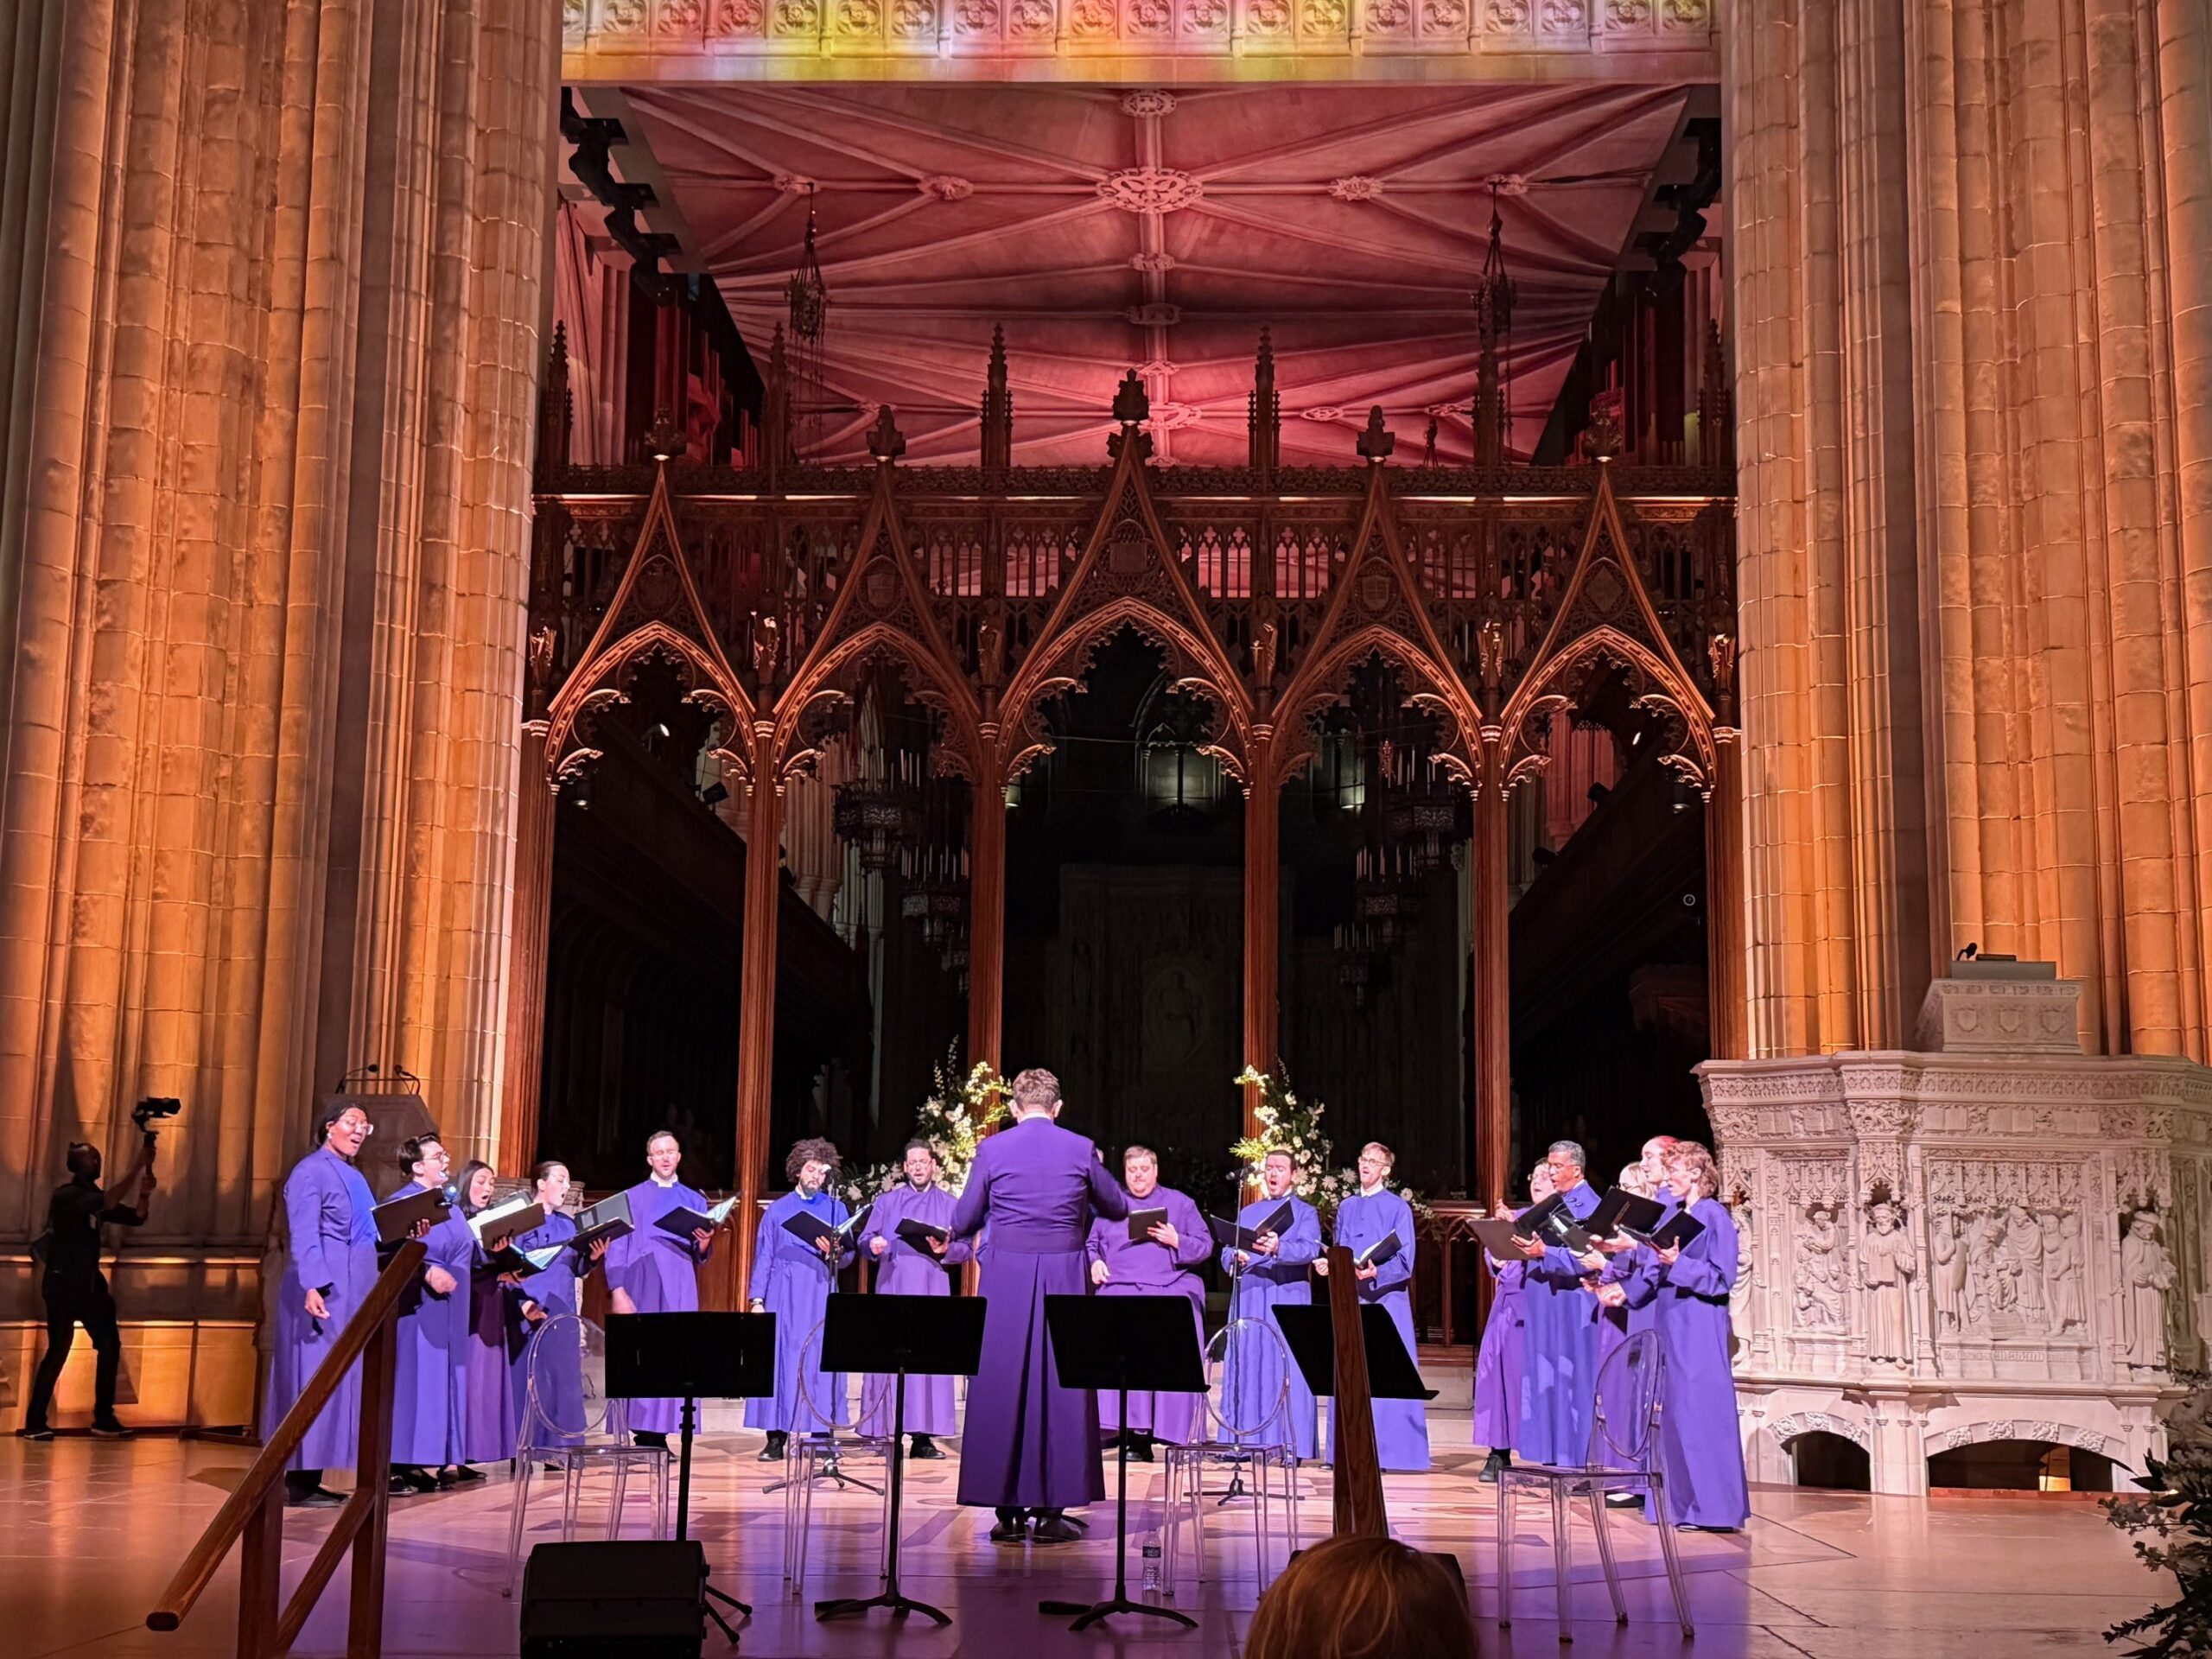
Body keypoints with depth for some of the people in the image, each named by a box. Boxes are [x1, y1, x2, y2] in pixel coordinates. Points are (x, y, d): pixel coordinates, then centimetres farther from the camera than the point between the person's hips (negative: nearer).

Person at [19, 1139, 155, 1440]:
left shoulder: (95, 1199, 13)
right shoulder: (65, 1195, -12)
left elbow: (136, 1218, 9)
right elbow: (110, 1202, -28)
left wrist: (145, 1192, -10)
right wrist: (139, 1166, -28)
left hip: (89, 1285, 8)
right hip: (62, 1286, -8)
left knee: (110, 1346, 3)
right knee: (58, 1351, -8)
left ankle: (104, 1419, 9)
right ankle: (34, 1423, 0)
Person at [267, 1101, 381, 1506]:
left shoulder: (355, 1177, 18)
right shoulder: (310, 1172, -8)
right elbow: (303, 1235, -17)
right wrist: (312, 1285, -28)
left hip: (354, 1293, 9)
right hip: (323, 1291, -9)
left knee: (341, 1382, 7)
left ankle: (310, 1477, 9)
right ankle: (299, 1481, -5)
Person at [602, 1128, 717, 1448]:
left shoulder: (695, 1200, 15)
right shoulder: (632, 1198, 8)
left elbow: (701, 1255, 11)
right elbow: (616, 1248, 0)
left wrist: (705, 1241, -13)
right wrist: (618, 1292, -12)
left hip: (680, 1290, 2)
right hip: (641, 1289, -2)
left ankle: (659, 1434, -1)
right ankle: (640, 1435, -6)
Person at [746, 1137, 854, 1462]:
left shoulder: (836, 1208, 11)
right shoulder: (777, 1210, 11)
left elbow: (848, 1254, 5)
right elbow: (763, 1256, 8)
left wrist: (833, 1251, -17)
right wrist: (757, 1299, 0)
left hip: (820, 1295, 0)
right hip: (783, 1294, 0)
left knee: (818, 1360, -4)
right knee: (779, 1359, -3)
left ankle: (822, 1434, 0)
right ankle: (776, 1438, -1)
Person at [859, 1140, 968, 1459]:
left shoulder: (950, 1205, 12)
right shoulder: (887, 1202, 13)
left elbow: (967, 1248, 6)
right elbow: (865, 1239, 7)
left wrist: (946, 1249, -14)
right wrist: (873, 1244, -15)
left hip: (932, 1290, 0)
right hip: (892, 1289, 0)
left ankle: (923, 1435, -4)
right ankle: (880, 1431, -2)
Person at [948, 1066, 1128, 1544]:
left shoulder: (992, 1150, 0)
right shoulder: (1081, 1150, 1)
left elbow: (961, 1224, 6)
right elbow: (1118, 1209, 14)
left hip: (1006, 1276, 0)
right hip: (1063, 1274, 0)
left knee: (1002, 1385, 5)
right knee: (1062, 1386, 5)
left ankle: (1008, 1513, 6)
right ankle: (1051, 1510, 6)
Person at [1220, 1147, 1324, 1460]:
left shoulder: (1305, 1212, 8)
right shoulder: (1247, 1213, 21)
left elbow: (1309, 1249, -11)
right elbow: (1226, 1254, 14)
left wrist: (1278, 1247, -31)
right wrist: (1235, 1258, -11)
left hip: (1288, 1295, -3)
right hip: (1248, 1295, 4)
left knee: (1287, 1368, -8)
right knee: (1247, 1366, -1)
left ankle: (1291, 1444, -8)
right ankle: (1245, 1442, 2)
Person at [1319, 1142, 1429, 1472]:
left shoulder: (1398, 1208, -1)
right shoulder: (1347, 1207, 15)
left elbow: (1404, 1262, -8)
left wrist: (1377, 1272, -25)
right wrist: (1328, 1265, -3)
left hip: (1385, 1299, -5)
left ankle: (1385, 1449, -2)